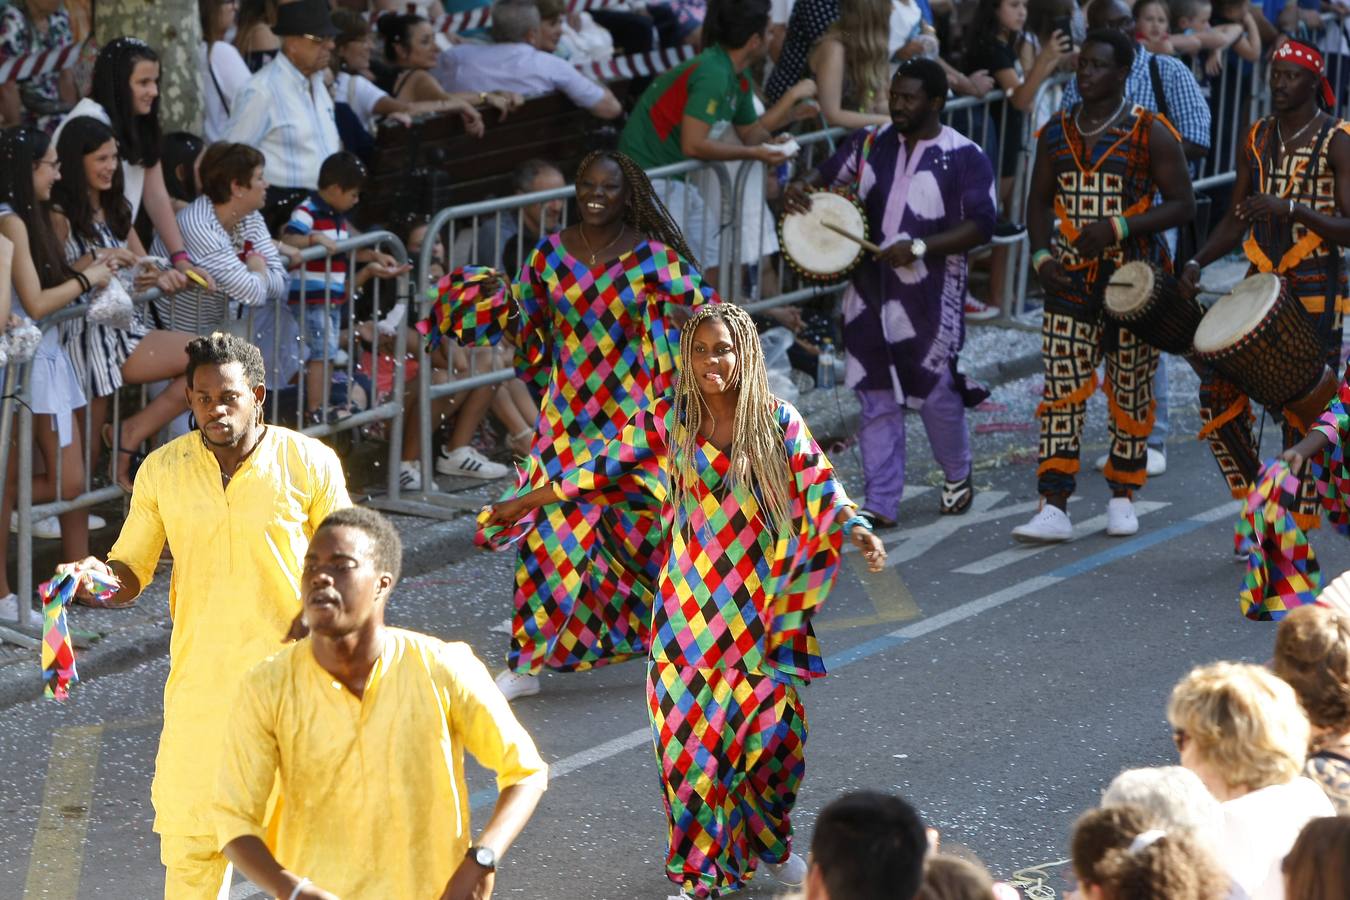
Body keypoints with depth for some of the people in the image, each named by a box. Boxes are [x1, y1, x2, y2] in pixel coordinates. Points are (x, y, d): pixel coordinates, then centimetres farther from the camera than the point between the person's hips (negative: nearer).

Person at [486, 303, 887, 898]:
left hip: (762, 608, 0)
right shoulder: (666, 422, -1)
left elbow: (820, 490, -8)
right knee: (692, 729, 0)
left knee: (773, 727, 1)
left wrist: (859, 533, -26)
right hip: (691, 608, 0)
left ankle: (770, 845, 27)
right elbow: (604, 470, 6)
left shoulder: (778, 423, -3)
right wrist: (526, 503, 8)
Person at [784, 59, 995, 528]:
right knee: (876, 397, 5)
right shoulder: (871, 143, 6)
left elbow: (980, 225, -13)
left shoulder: (964, 158, -9)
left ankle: (958, 476, 31)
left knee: (935, 392, 4)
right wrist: (802, 189, -7)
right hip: (870, 293, 4)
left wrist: (919, 248, -23)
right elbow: (829, 177, 17)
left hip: (929, 299, -4)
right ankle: (880, 503, 9)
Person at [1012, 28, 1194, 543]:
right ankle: (1054, 510, -8)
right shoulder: (1057, 133, 6)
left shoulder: (1151, 134, -7)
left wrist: (1118, 228, -19)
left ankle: (1122, 499, 22)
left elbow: (1182, 204, -8)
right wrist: (1040, 256, -2)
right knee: (1062, 391, -5)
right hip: (1070, 280, 3)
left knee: (1130, 393, 7)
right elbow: (1039, 201, 15)